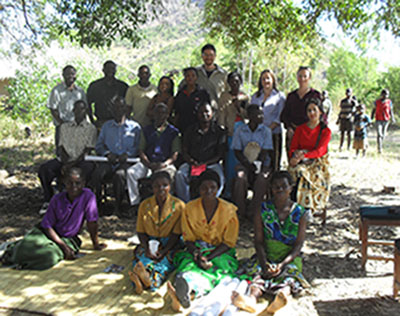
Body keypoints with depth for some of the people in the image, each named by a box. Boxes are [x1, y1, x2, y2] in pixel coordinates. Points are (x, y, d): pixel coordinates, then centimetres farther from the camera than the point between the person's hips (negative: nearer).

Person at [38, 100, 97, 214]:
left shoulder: (91, 128, 9)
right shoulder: (65, 126, 22)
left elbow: (87, 151, -2)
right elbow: (61, 147, 14)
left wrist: (72, 164, -14)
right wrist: (65, 162, -7)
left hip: (80, 161, -3)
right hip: (64, 160, 4)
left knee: (88, 168, -38)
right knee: (44, 169, -24)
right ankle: (48, 200, -10)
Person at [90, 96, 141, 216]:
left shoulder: (134, 127, 15)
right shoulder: (106, 126, 24)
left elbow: (138, 147, 6)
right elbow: (99, 145, 17)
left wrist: (127, 154, -13)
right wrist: (107, 153, -4)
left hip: (126, 161, -2)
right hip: (109, 161, 3)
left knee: (119, 175, -36)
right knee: (97, 174, -30)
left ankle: (119, 206, -22)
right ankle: (96, 201, -14)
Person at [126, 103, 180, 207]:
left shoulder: (173, 132, 10)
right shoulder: (147, 130, 19)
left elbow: (175, 154, 3)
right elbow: (141, 150, 12)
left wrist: (164, 164, -16)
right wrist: (149, 164, -7)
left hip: (165, 164, -3)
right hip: (147, 163, 3)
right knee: (130, 172, -24)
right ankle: (135, 204, -20)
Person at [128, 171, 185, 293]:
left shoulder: (178, 205, -2)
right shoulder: (145, 205, 6)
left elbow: (176, 233, -6)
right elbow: (141, 231, 5)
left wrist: (164, 251, -21)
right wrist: (147, 249, -15)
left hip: (170, 244, -2)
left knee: (165, 259, -35)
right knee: (140, 255, -30)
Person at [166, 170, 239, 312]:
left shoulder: (228, 210, -4)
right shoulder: (190, 208, 1)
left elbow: (228, 243, -4)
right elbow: (188, 239, 3)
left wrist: (208, 258, -19)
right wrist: (196, 254, -20)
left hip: (220, 252, -2)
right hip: (196, 249, 2)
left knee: (217, 271, -37)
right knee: (188, 264, -33)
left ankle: (187, 290, -67)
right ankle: (181, 293, -67)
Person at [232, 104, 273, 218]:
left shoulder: (266, 131, 7)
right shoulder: (240, 130, 6)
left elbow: (265, 152, 1)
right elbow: (237, 151, 2)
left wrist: (257, 164, -15)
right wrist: (248, 165, -12)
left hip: (262, 164, 0)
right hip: (244, 163, 0)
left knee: (262, 179, -32)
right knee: (240, 177, -32)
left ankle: (253, 211, -21)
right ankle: (240, 212, -21)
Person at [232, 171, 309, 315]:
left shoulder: (300, 213, 0)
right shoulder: (263, 210, 2)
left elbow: (298, 245, -4)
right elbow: (258, 241, -1)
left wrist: (282, 264, -20)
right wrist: (264, 263, -19)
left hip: (290, 258, -1)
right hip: (266, 256, 1)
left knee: (289, 274, -32)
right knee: (257, 272, -30)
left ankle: (282, 296, -64)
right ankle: (252, 298, -58)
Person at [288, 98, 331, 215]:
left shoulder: (325, 131, 5)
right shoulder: (300, 129, 17)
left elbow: (320, 151, -10)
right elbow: (293, 148, 9)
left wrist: (304, 156, -27)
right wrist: (295, 156, -16)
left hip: (317, 163, -3)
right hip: (300, 162, 3)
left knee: (303, 175, -33)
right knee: (297, 171, -32)